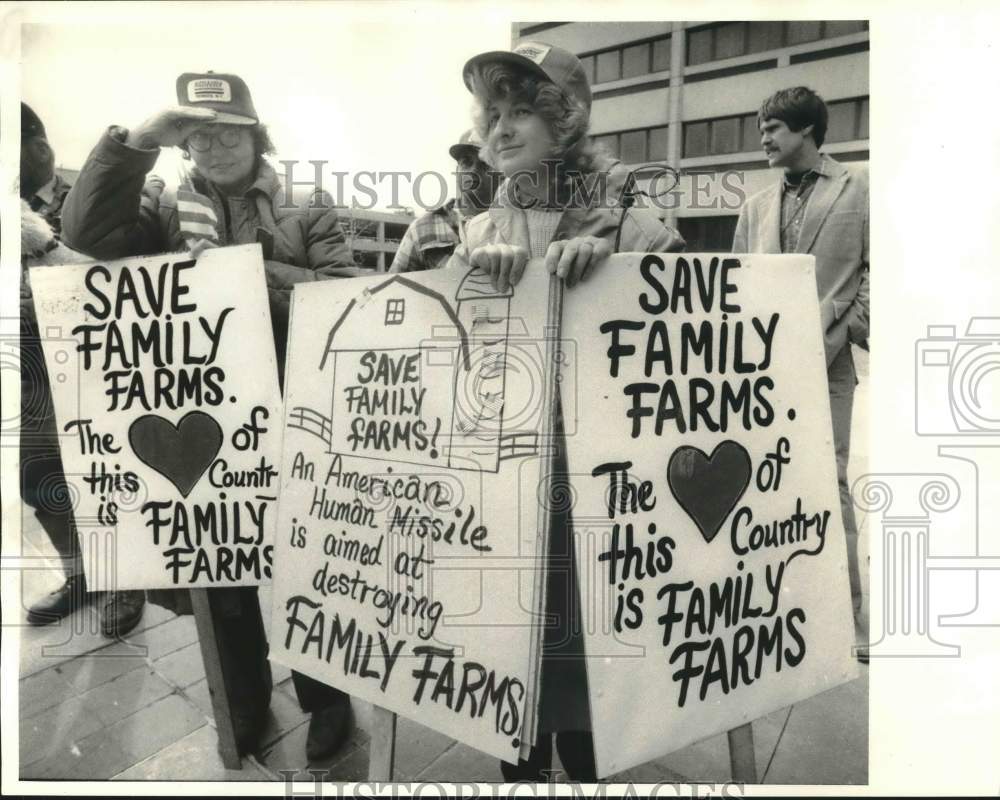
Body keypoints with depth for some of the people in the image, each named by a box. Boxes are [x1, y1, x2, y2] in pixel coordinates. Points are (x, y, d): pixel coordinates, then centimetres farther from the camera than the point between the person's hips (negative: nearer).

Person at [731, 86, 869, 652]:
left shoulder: (860, 187, 7)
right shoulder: (756, 206, 19)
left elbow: (873, 271, 1)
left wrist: (841, 335, -10)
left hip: (824, 363, -4)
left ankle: (847, 611, 10)